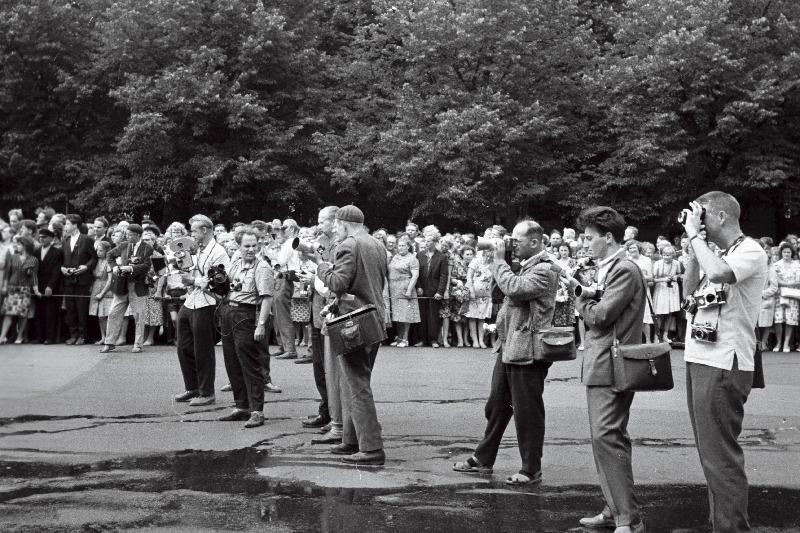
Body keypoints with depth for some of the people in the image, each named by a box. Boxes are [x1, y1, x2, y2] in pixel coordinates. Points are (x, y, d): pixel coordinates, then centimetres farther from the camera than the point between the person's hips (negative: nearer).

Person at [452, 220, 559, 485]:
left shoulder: (545, 270, -15)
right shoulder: (527, 266, 15)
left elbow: (514, 288, -28)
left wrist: (498, 263, -13)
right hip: (507, 347, 10)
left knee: (527, 412, 0)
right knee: (496, 406, 17)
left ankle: (531, 470, 10)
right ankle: (483, 459, 28)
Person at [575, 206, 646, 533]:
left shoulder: (624, 270, -13)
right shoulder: (608, 269, 18)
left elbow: (601, 315, -20)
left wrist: (582, 300, -3)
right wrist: (586, 300, -1)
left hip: (611, 367, -10)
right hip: (600, 366, 10)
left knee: (606, 436, -13)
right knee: (607, 438, 14)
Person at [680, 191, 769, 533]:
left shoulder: (750, 252, -10)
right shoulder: (720, 255, 15)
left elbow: (718, 273, -28)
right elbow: (690, 292, 17)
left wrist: (695, 235, -15)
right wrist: (693, 248, 7)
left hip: (723, 366, -9)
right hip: (701, 360, 9)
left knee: (719, 453, -8)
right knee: (710, 450, 15)